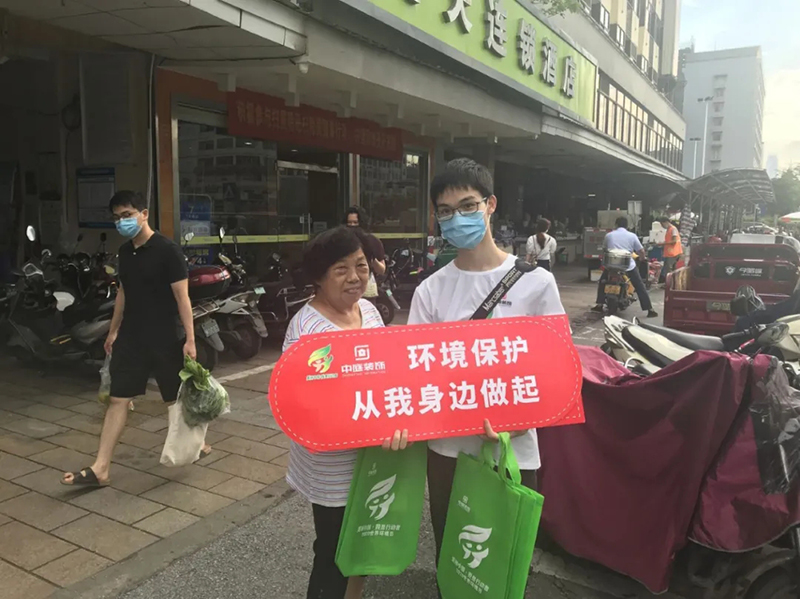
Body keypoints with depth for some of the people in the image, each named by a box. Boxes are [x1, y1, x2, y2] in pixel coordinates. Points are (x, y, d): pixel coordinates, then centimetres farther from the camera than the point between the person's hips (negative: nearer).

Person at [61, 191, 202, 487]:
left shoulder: (167, 250, -14)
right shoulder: (125, 252, 7)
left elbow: (182, 297, -15)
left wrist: (189, 339, -19)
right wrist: (113, 331, 20)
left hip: (164, 338, -6)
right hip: (130, 338, 6)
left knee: (181, 396, 9)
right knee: (117, 399, 3)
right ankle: (100, 468, 6)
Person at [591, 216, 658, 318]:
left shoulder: (609, 235, 7)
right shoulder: (632, 236, 2)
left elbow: (604, 249, 21)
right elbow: (641, 252, 3)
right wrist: (641, 256, 26)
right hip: (629, 266, -1)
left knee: (602, 282, 24)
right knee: (640, 287, 8)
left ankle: (599, 305, 17)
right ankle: (650, 310, 6)